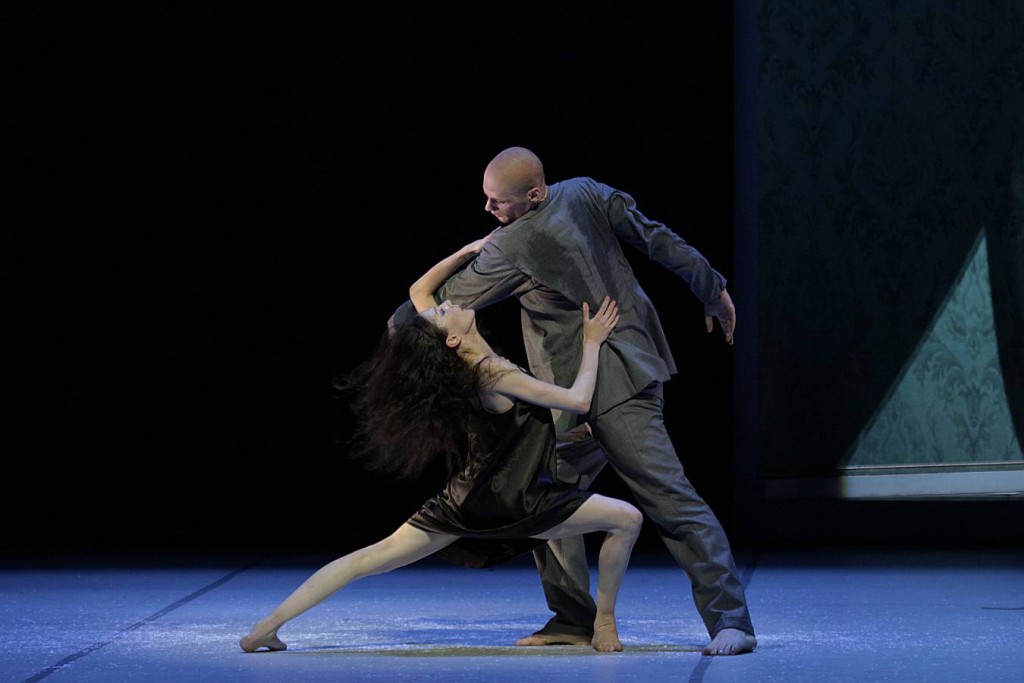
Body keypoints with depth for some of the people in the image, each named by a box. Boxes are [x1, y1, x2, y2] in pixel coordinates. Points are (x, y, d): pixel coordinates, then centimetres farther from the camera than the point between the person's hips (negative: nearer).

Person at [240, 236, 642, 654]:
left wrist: (469, 251, 9)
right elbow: (578, 401, -18)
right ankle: (604, 623, 6)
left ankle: (268, 627, 0)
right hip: (509, 505, -7)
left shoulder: (451, 360, -1)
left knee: (370, 560, 7)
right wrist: (591, 344, -7)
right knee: (626, 519, -4)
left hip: (466, 501, 8)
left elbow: (418, 291, 15)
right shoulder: (495, 375, -22)